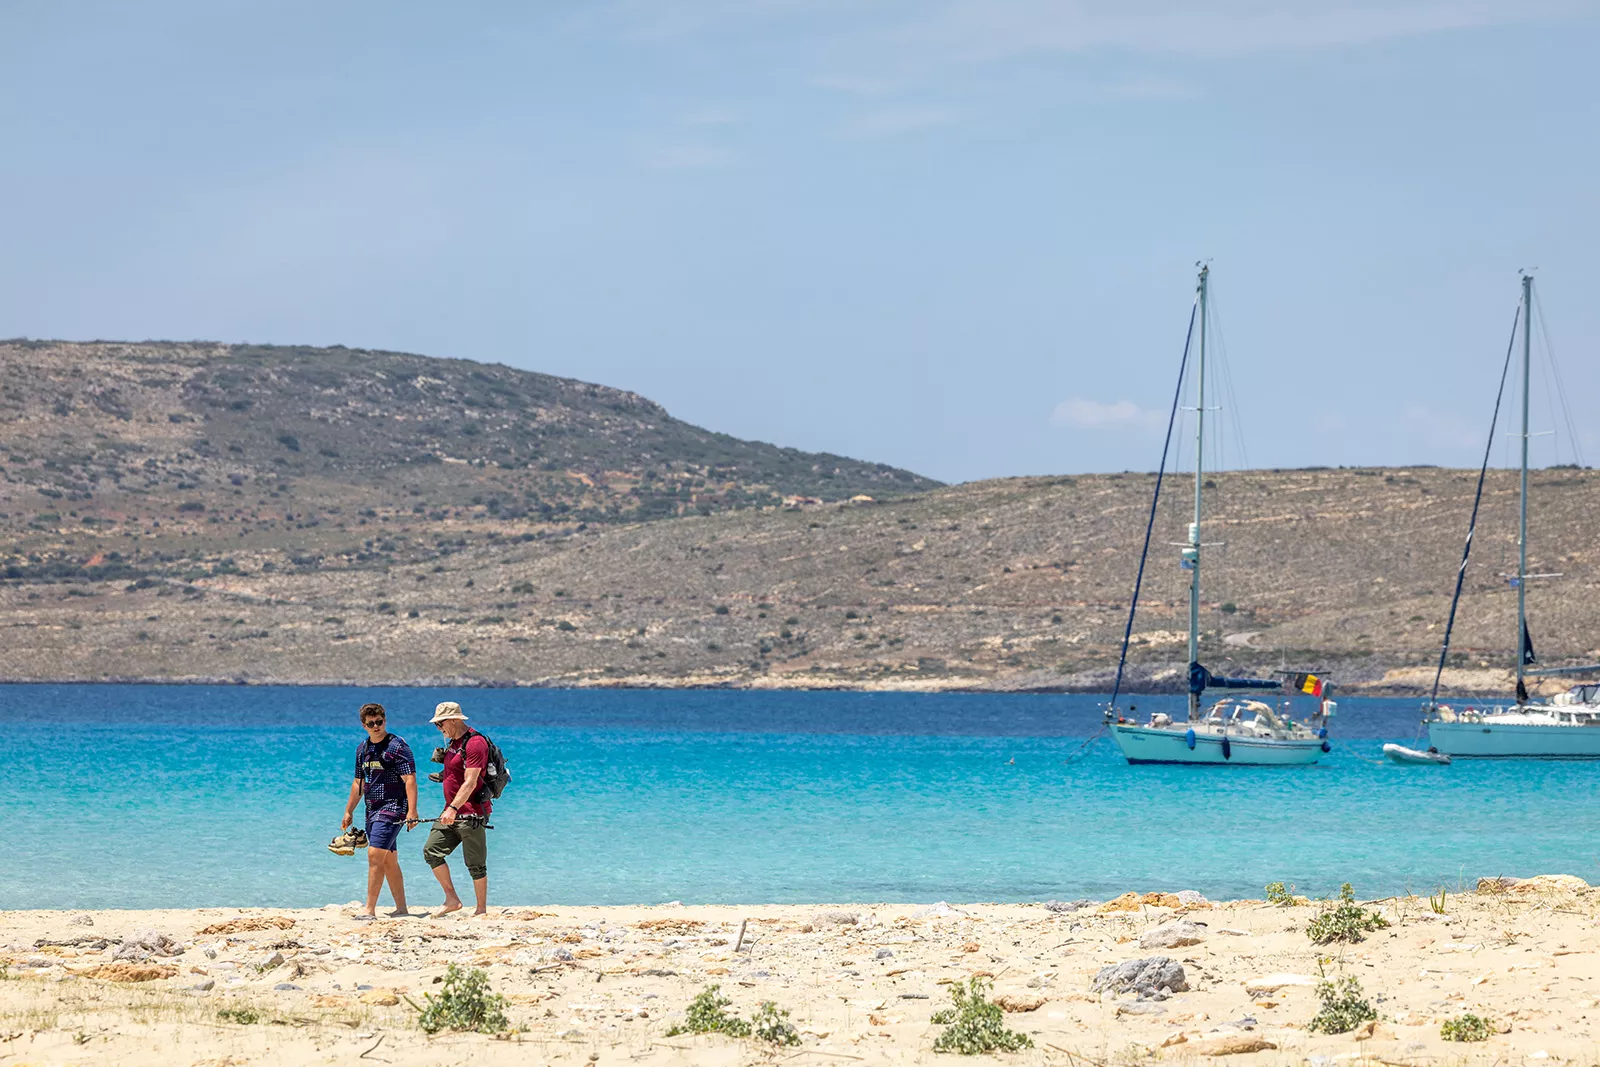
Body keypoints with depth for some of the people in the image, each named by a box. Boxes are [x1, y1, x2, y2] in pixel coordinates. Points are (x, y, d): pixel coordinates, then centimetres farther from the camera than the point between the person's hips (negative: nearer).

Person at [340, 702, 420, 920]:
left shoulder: (397, 746, -10)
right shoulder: (362, 749, 14)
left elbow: (410, 780, -16)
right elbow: (359, 782, 24)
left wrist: (412, 812, -25)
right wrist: (348, 811, 23)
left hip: (392, 808, -8)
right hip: (373, 810, 8)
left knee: (375, 855, -17)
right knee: (389, 861, 11)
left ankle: (370, 910, -19)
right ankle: (401, 908, 18)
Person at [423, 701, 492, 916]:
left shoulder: (475, 743, -15)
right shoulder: (452, 743, 16)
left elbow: (470, 782, -24)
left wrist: (453, 808, -31)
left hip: (471, 813, -9)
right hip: (452, 811, 9)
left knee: (475, 864, -3)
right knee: (431, 851, -2)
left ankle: (482, 910, 6)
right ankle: (452, 900, 4)